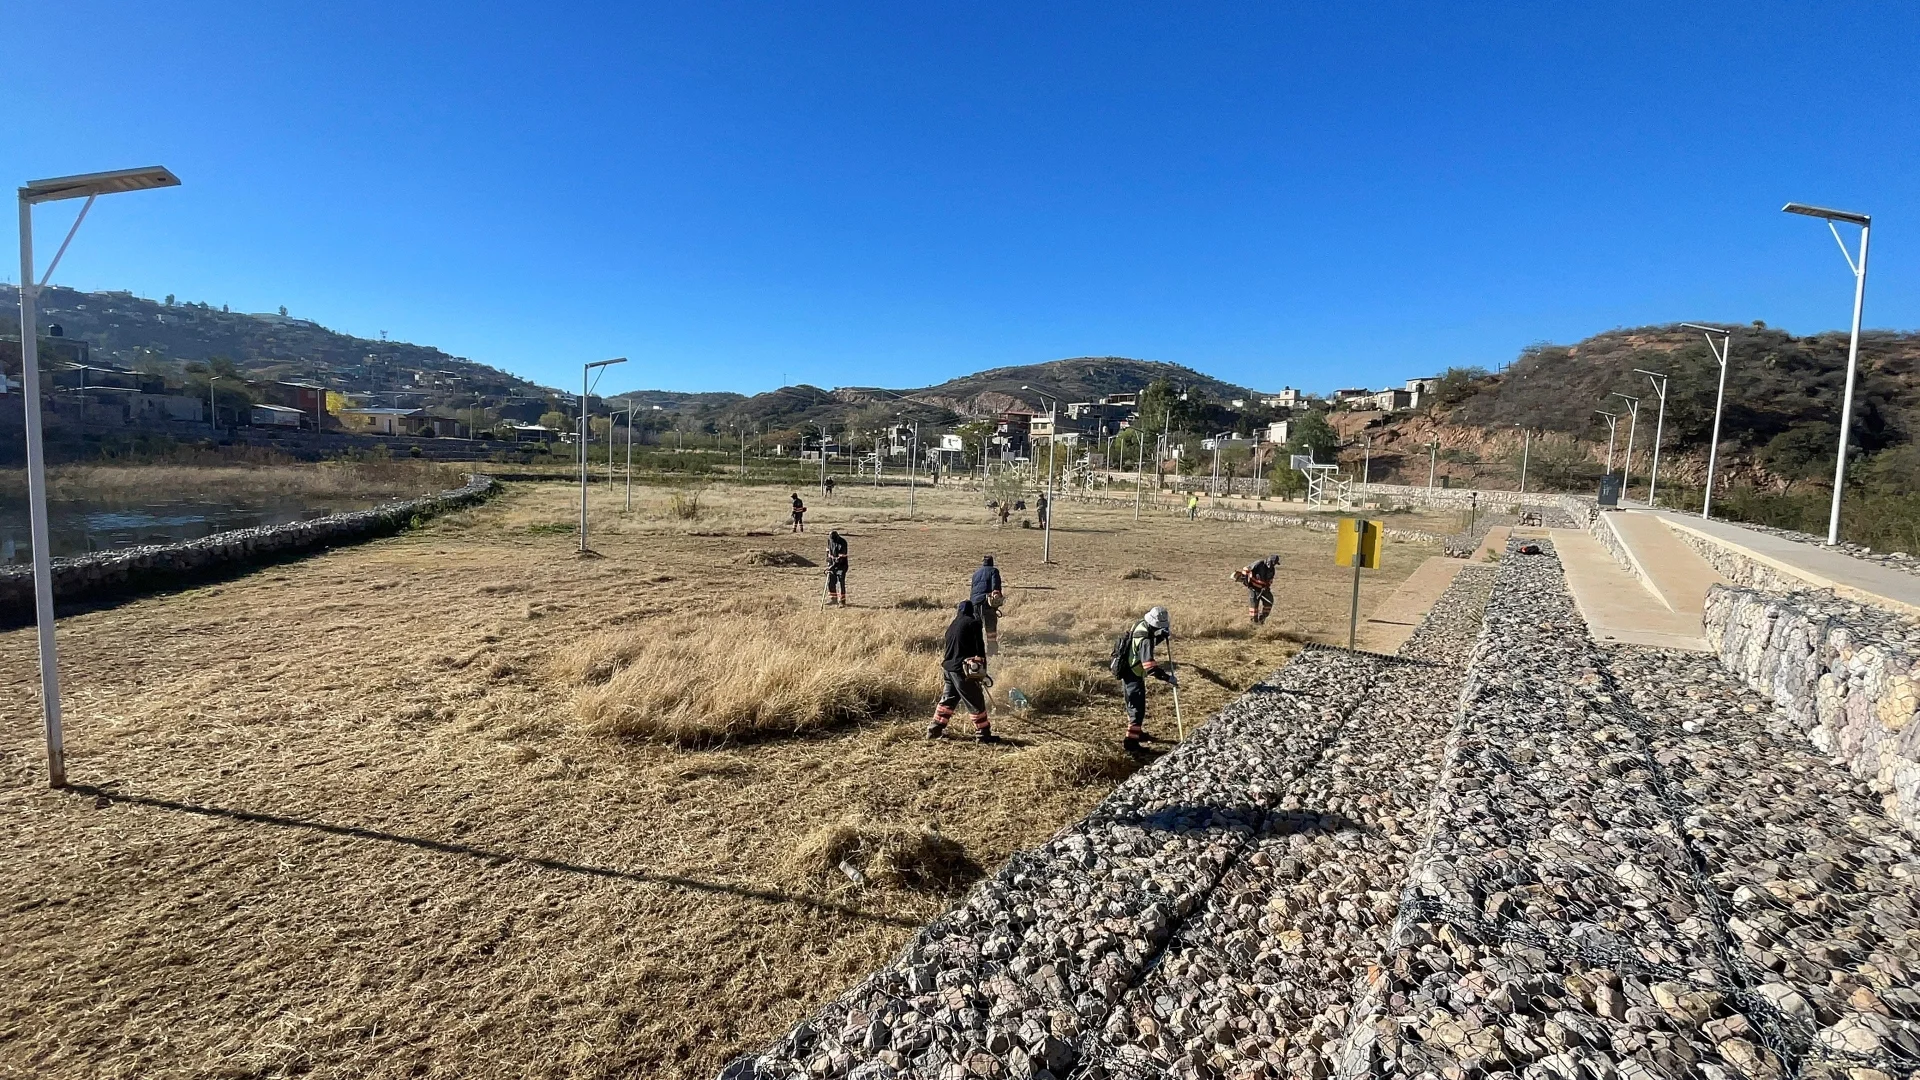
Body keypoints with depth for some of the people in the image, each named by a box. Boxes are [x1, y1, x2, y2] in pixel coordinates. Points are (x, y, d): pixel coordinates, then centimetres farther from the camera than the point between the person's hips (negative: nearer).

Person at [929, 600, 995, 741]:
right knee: (976, 702, 1)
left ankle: (934, 730, 22)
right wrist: (982, 671, -5)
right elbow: (979, 648, -10)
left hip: (948, 668, 7)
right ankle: (983, 734, 4)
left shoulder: (952, 625, 15)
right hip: (962, 670, -7)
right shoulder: (973, 623, -6)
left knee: (947, 700, 19)